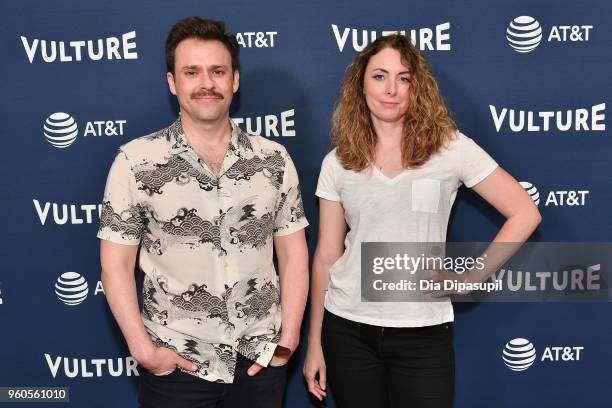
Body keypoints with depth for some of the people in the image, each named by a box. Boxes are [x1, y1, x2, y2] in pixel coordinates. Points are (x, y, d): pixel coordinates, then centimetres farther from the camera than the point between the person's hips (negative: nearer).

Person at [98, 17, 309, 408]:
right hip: (175, 363, -2)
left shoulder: (274, 159, 0)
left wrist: (289, 338, -2)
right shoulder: (136, 161, -6)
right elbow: (116, 263, -4)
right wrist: (143, 349, -9)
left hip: (261, 359, 2)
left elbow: (293, 253, 4)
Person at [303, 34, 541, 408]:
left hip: (423, 333, -2)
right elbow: (326, 256, 4)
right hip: (348, 329, 2)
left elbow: (525, 213, -2)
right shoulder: (337, 163, 1)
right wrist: (315, 343, 6)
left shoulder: (450, 147, -5)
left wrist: (473, 277, -8)